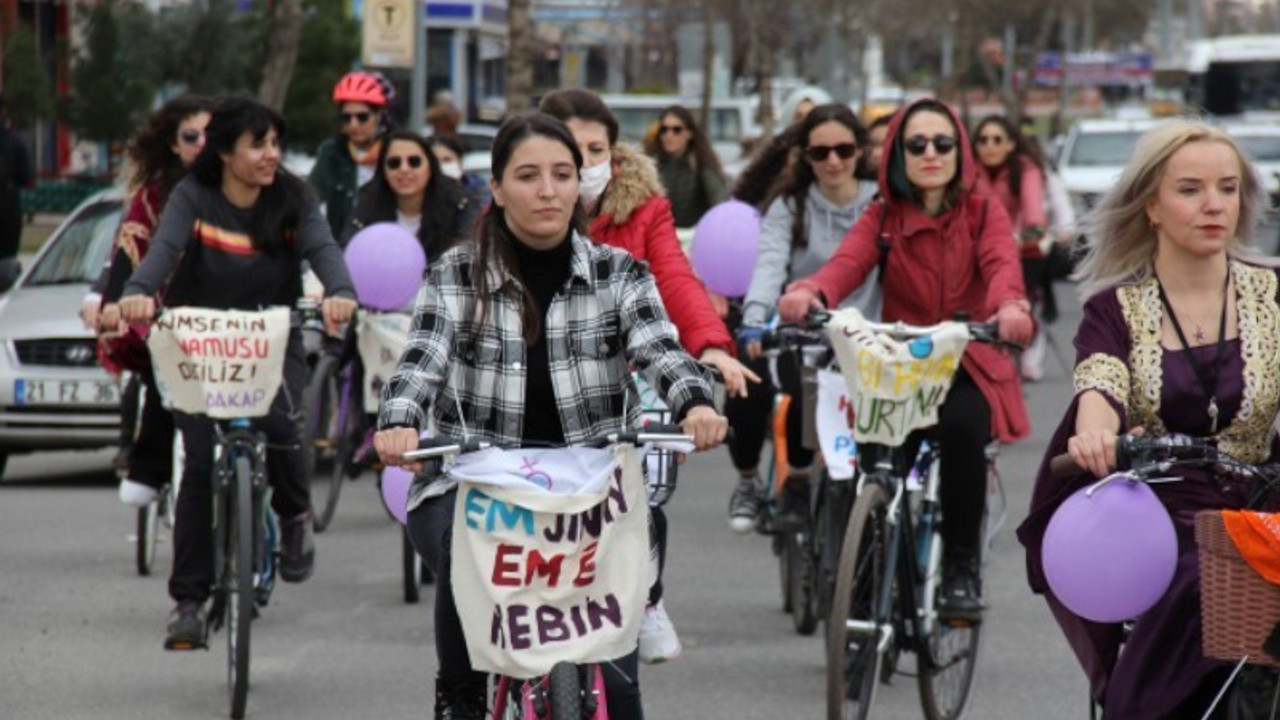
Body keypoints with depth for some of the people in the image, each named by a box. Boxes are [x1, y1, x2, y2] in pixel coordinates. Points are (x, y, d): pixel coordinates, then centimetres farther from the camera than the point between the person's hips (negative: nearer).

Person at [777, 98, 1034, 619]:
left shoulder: (983, 213, 6)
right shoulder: (883, 218, 8)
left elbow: (1002, 263, -16)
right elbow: (848, 261, -13)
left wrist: (1010, 305, -41)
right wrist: (809, 292, -37)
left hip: (969, 366, -1)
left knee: (961, 427, -33)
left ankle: (961, 567, -17)